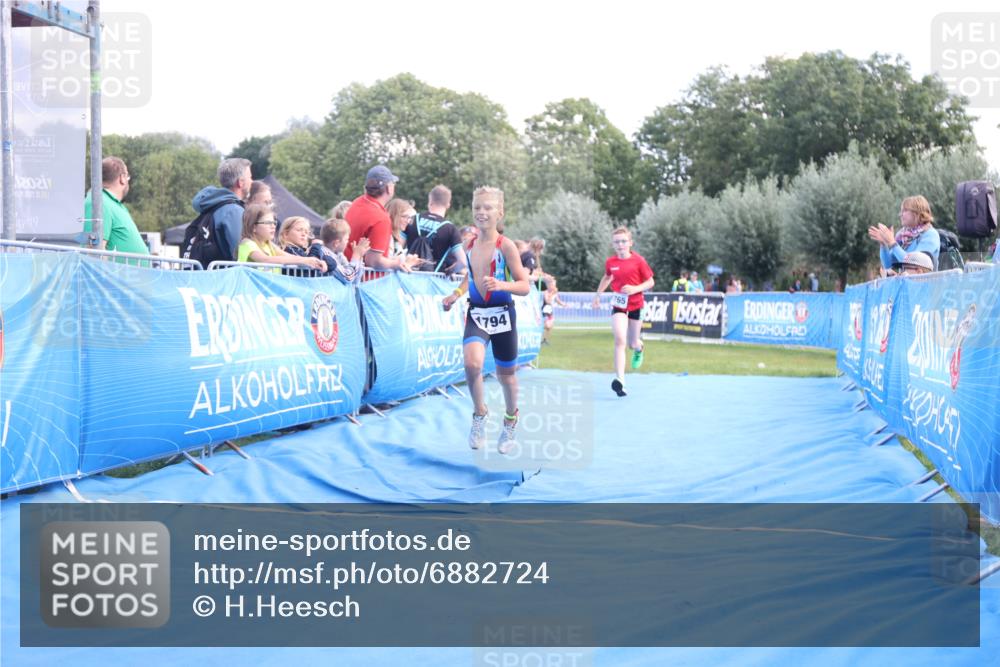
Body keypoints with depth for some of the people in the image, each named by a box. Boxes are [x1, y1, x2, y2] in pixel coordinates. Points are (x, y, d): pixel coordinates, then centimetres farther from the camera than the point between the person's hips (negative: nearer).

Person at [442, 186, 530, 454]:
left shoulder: (505, 245, -12)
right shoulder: (469, 246, 2)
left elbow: (525, 286, -13)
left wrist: (502, 285, -31)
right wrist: (456, 294, 6)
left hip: (502, 314, -2)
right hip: (476, 314, 2)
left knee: (506, 375, 11)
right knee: (472, 363, -24)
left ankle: (510, 422, 37)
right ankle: (479, 413, -1)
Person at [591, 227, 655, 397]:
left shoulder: (638, 260, -10)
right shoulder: (610, 262, -2)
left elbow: (650, 282, -5)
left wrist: (635, 289, -21)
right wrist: (598, 294, 18)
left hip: (636, 305, 0)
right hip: (618, 305, 0)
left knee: (633, 344, 12)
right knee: (620, 340, -19)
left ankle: (639, 348, 53)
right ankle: (620, 380, -25)